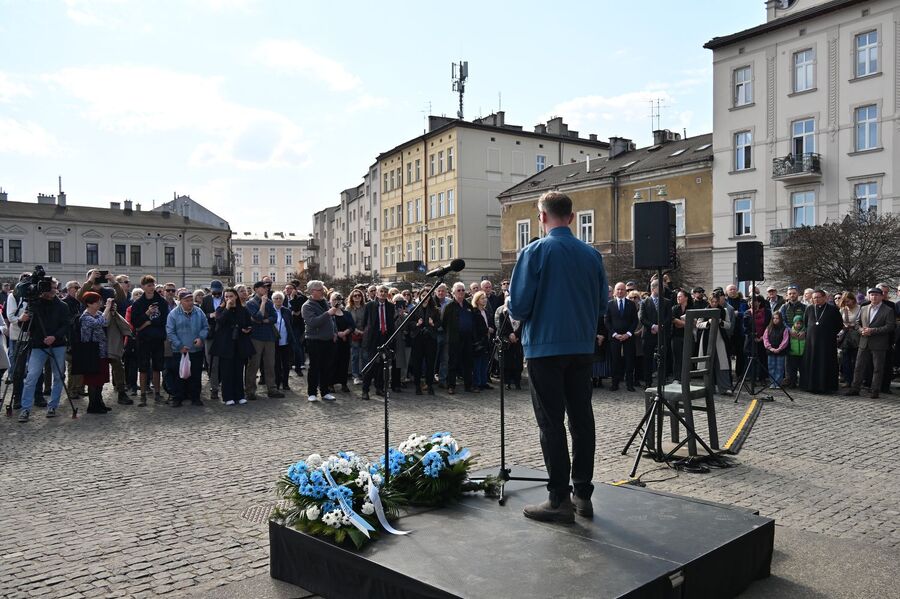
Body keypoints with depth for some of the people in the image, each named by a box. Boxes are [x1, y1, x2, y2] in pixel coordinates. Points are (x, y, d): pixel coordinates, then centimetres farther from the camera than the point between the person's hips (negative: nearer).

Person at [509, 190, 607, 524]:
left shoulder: (536, 251, -10)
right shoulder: (592, 254, 4)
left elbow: (518, 305, -12)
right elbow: (602, 305, 9)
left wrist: (521, 316, 9)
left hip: (545, 347, -5)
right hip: (582, 347, 5)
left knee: (551, 423, 1)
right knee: (581, 419, 10)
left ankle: (559, 500, 4)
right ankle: (583, 496, 17)